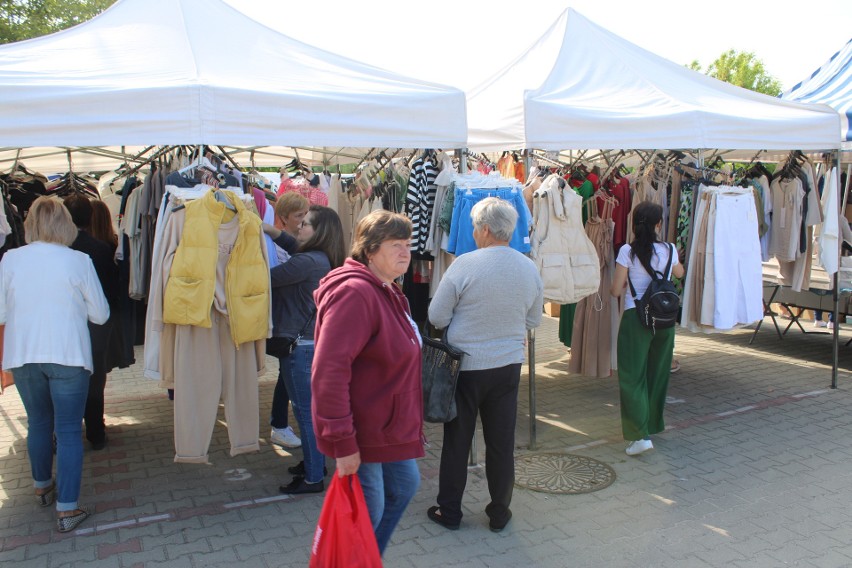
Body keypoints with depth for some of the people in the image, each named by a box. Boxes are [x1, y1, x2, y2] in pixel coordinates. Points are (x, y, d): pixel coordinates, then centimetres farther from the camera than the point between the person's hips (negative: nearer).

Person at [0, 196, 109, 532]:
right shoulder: (78, 261, -9)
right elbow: (100, 314, -2)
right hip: (67, 356, -3)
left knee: (38, 422, 21)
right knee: (69, 431, 3)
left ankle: (42, 488, 39)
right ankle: (67, 509, 3)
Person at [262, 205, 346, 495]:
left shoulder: (308, 262, -22)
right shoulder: (322, 259, 7)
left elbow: (267, 277, -18)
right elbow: (295, 246, 25)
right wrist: (271, 230, 11)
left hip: (300, 344, -10)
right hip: (312, 339, 10)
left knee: (305, 409, 0)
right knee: (310, 406, 20)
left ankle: (313, 478, 10)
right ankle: (315, 462, 35)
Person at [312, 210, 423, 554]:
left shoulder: (389, 292, 10)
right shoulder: (354, 293, -24)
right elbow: (329, 371, -30)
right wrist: (342, 443, -29)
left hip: (390, 425, 11)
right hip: (363, 431, -10)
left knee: (405, 485, 23)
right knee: (368, 512, 3)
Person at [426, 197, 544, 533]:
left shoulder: (464, 265, -16)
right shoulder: (530, 269, -2)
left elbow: (436, 317, -11)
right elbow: (534, 321, 9)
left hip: (466, 366, -3)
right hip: (509, 365, 4)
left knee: (457, 441, 10)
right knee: (501, 442, 13)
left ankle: (449, 511, 22)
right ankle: (499, 513, 25)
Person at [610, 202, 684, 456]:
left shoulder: (627, 251, -9)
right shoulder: (669, 250, -1)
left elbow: (616, 290, -7)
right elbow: (679, 273, 21)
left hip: (635, 317, -3)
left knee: (632, 376, 0)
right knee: (658, 373, 19)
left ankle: (640, 435, -10)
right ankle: (654, 424, 33)